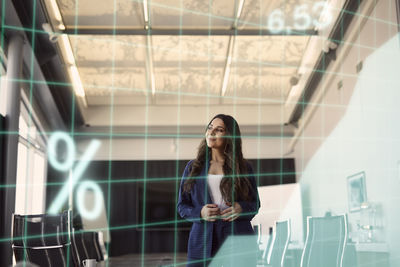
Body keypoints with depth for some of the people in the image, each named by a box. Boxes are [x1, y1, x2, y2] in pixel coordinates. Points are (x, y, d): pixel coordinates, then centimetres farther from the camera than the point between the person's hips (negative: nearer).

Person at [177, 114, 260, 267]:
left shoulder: (243, 168, 9)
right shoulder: (193, 167, 13)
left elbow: (255, 204, 13)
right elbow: (182, 206, 12)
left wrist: (241, 208, -9)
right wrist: (200, 212, -9)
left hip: (237, 237, -1)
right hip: (202, 240, 1)